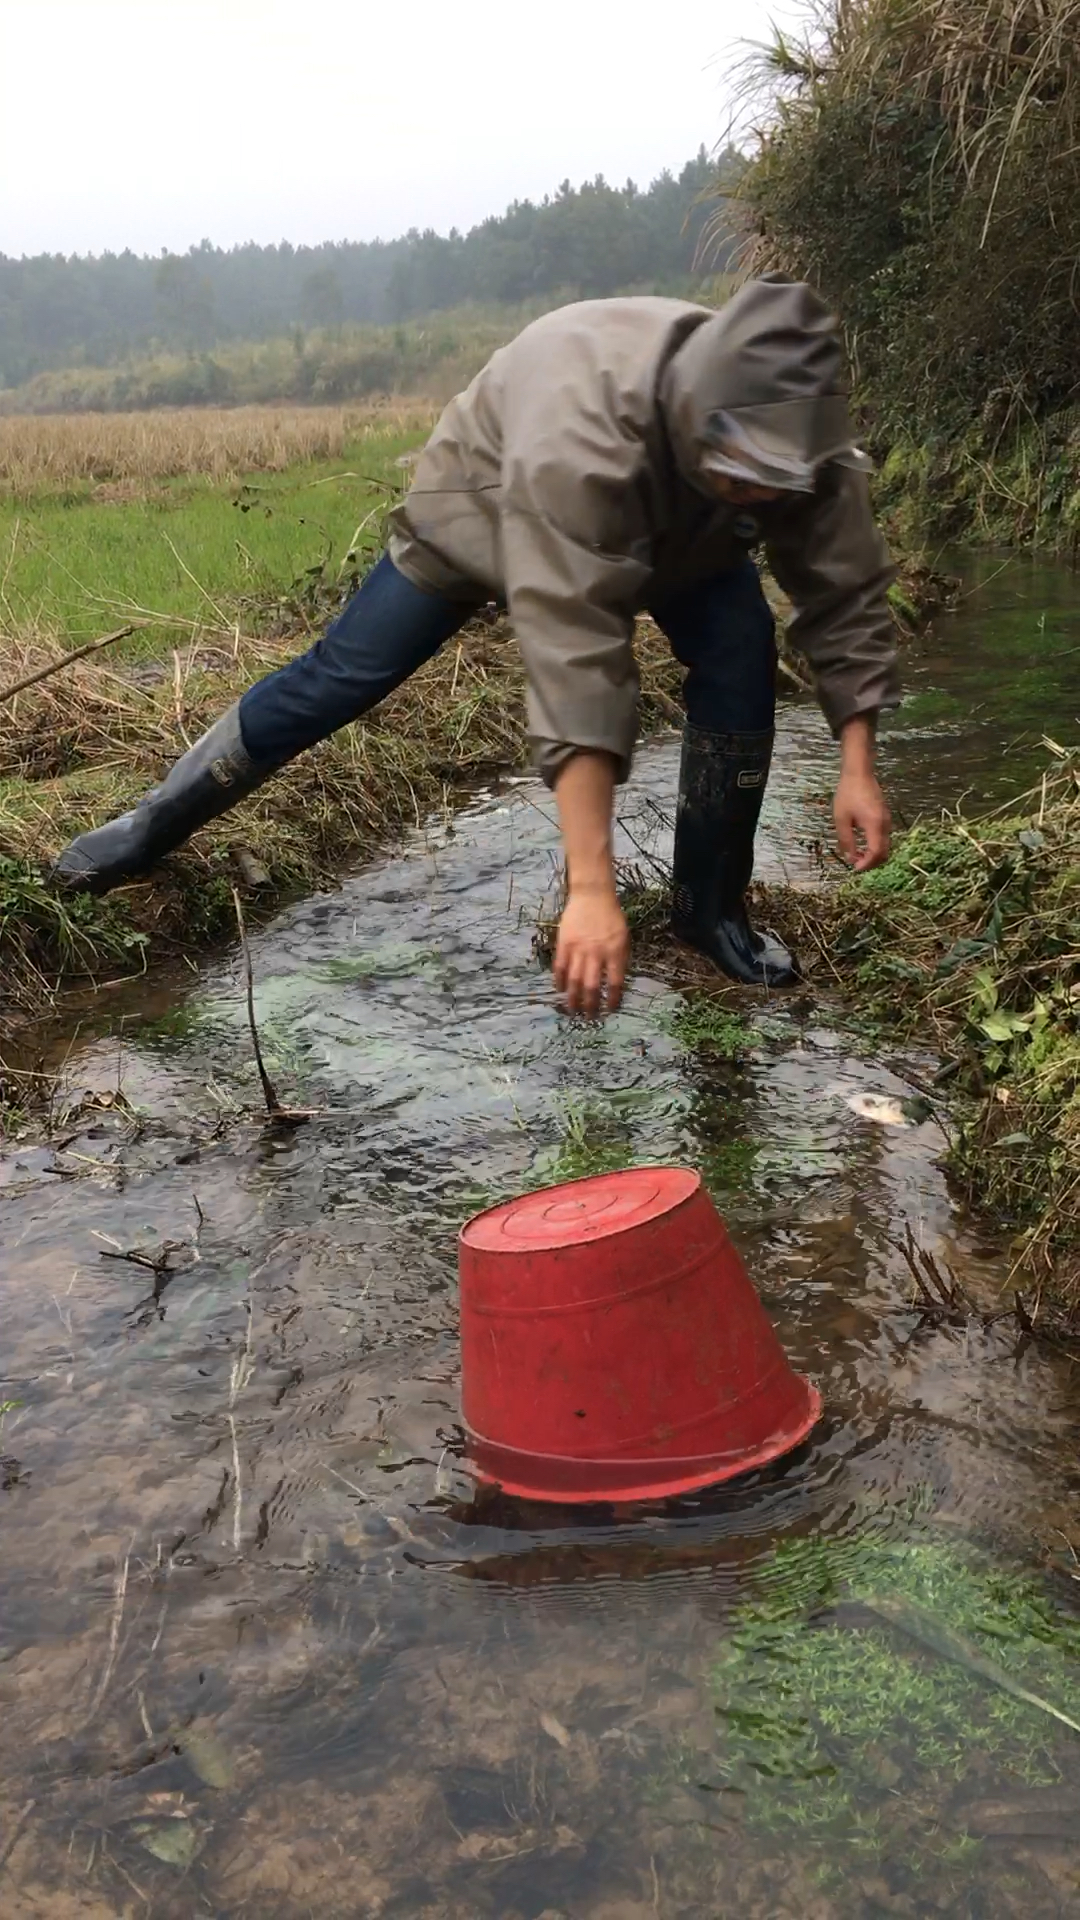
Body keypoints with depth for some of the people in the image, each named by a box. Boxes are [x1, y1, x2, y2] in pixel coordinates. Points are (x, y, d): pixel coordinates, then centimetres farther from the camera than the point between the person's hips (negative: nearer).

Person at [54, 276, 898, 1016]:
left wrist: (857, 765, -31)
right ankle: (155, 825, 16)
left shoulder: (799, 429, -34)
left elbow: (848, 595, -22)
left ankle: (710, 906, -1)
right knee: (342, 676, -2)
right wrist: (591, 888, -57)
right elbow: (577, 666, -54)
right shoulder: (579, 440, -50)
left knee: (740, 657, -18)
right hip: (492, 500, -4)